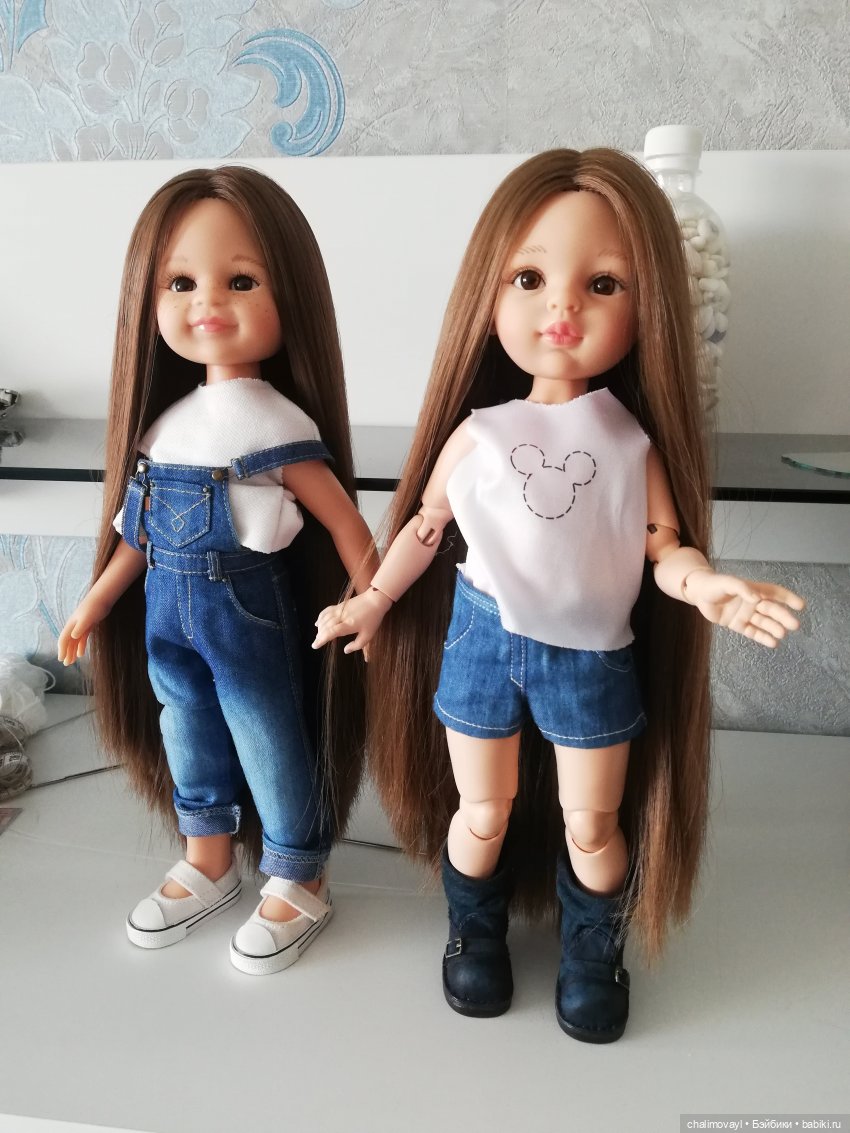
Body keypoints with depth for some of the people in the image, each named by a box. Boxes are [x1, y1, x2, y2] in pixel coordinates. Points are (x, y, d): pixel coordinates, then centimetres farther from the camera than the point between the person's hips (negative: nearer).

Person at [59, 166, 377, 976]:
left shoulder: (277, 425, -16)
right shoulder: (167, 418, 3)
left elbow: (344, 523, -13)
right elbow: (140, 525, 11)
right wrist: (96, 602, 15)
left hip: (250, 613, -6)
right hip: (168, 612, 7)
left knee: (270, 745, 8)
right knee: (187, 734, 20)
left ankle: (299, 884, 30)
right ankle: (208, 863, 42)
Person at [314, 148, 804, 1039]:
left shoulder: (633, 443, -8)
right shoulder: (475, 433, -8)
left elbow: (665, 547, -7)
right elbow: (426, 527, 4)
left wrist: (707, 587, -28)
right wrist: (372, 602, 11)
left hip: (594, 658, 0)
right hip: (483, 644, 0)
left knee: (593, 825, 15)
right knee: (483, 814, 17)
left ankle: (592, 957, 41)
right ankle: (475, 934, 45)